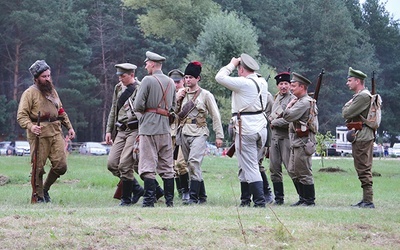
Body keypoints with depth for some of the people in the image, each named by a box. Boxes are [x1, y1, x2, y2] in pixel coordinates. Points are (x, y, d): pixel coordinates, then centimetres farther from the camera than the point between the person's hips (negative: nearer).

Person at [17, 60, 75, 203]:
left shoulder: (52, 91, 19)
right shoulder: (30, 93, -3)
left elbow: (61, 111, 28)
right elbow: (21, 115, -10)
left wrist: (69, 127, 20)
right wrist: (30, 126, -26)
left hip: (56, 132, 6)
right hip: (39, 134, -6)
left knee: (61, 165, -1)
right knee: (38, 168, -3)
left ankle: (45, 189, 19)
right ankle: (39, 196, 10)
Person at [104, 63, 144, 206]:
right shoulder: (118, 88, 15)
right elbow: (113, 110, 22)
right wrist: (109, 130, 17)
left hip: (135, 130, -8)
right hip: (120, 131, 8)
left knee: (125, 165, -12)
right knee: (111, 163, 1)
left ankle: (126, 199, 3)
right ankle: (137, 189, 16)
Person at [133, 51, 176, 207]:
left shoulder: (148, 80, -8)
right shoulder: (171, 82, 13)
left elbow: (138, 106, -11)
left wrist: (144, 111, 8)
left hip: (149, 127, -6)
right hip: (166, 127, 6)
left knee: (148, 165, -5)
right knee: (167, 166, 10)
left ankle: (149, 200, -9)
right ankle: (169, 200, 12)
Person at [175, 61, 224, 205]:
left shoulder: (206, 95, -1)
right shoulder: (182, 94, 14)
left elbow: (215, 116, -1)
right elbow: (175, 114, 17)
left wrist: (219, 136, -5)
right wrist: (178, 100, 1)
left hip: (199, 133, -6)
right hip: (184, 133, 6)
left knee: (194, 162, -21)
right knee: (191, 166, 8)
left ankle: (193, 196, -23)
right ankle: (202, 197, 17)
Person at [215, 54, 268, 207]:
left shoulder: (243, 83, -14)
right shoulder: (263, 83, 9)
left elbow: (219, 77, -12)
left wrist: (232, 64, 2)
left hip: (246, 130, -8)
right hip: (261, 128, 8)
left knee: (250, 168, -6)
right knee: (246, 167, 16)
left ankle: (260, 202, -10)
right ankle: (245, 200, 21)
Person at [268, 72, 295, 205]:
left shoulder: (293, 100, -9)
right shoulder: (277, 97, 17)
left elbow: (289, 120, -18)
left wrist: (274, 122, -8)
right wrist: (272, 118, 6)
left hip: (286, 137, -8)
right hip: (274, 136, 8)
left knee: (291, 169, -10)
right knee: (274, 169, 8)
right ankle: (279, 198, 15)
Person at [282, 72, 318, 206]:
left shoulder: (305, 102, -15)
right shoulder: (300, 101, 18)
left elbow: (288, 116, -22)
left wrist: (290, 104, -5)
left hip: (303, 141, -11)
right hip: (296, 142, 11)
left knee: (304, 173, -6)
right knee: (294, 172, 13)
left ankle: (310, 200, 0)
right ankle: (303, 198, 19)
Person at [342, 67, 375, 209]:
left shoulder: (363, 96, -14)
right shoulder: (358, 96, 20)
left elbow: (346, 114, -16)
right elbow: (346, 115, 21)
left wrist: (347, 105, 3)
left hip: (362, 137, -11)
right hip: (359, 137, 11)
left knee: (364, 170, -11)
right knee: (363, 170, 12)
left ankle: (368, 201, -12)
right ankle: (366, 200, 15)